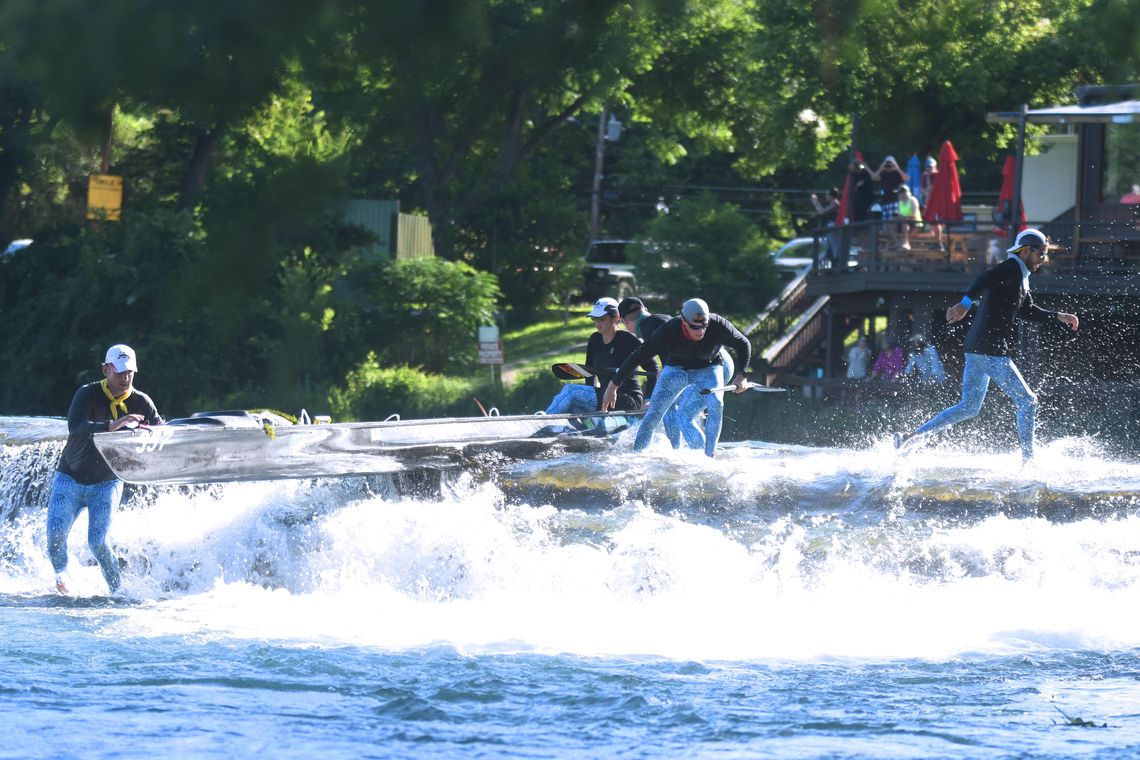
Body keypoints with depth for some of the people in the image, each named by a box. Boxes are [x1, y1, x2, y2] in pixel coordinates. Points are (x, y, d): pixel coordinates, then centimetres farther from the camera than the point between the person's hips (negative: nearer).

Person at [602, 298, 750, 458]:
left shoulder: (718, 326, -30)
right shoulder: (670, 331, -33)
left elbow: (743, 345, -10)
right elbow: (638, 356, -26)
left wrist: (741, 375, -22)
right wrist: (613, 386, -25)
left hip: (707, 370, 0)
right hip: (676, 369, 0)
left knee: (716, 405, -26)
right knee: (654, 413, -11)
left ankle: (709, 456, -19)